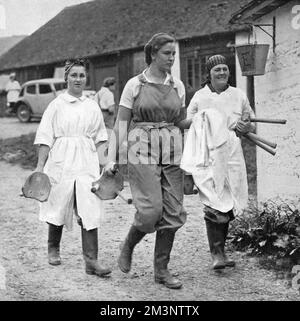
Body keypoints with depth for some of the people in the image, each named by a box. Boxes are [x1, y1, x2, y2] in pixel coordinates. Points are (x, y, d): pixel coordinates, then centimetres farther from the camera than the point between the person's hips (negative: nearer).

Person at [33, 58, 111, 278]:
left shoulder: (92, 107, 10)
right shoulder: (57, 105, 1)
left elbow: (100, 138, 16)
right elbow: (45, 138, 0)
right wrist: (40, 166, -5)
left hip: (87, 163, 2)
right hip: (61, 163, -2)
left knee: (90, 210, -7)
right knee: (58, 207, 9)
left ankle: (91, 260, -7)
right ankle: (53, 249, 33)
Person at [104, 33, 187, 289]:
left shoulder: (178, 86, 11)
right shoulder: (134, 85, 0)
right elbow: (121, 123, 0)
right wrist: (112, 158, -6)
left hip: (172, 154, 4)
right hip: (142, 152, -4)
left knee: (173, 214, 0)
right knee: (151, 210, -14)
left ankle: (161, 270, 13)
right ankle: (128, 246, 17)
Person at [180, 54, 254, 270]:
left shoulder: (239, 96, 11)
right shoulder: (199, 97, 7)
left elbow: (252, 124, 18)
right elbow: (185, 123, 15)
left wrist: (246, 127, -5)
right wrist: (196, 119, -7)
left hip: (232, 157, 2)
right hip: (208, 157, -2)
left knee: (228, 207, 5)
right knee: (214, 205, -11)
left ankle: (221, 250, 21)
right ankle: (216, 253, -7)